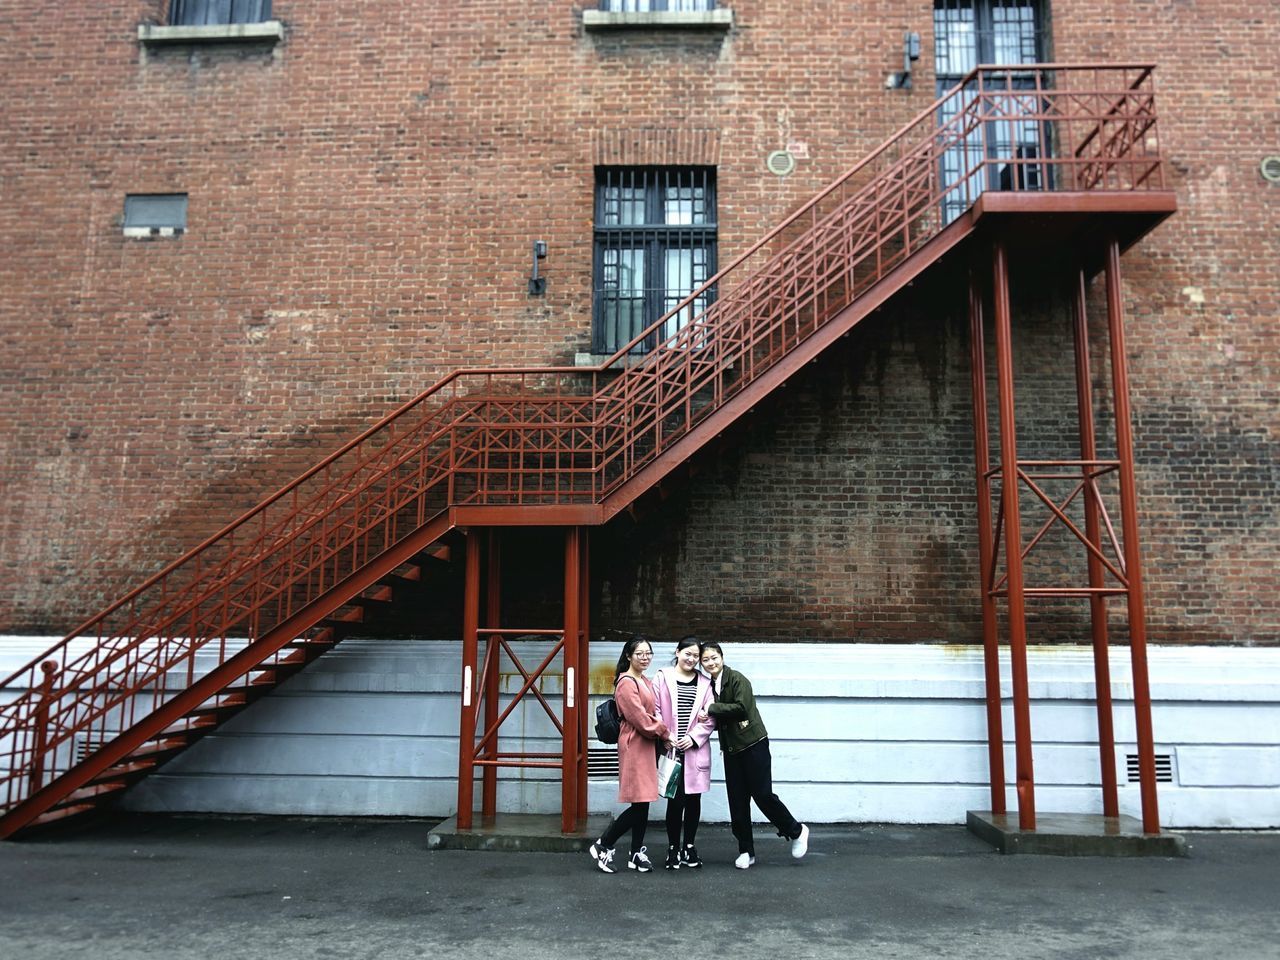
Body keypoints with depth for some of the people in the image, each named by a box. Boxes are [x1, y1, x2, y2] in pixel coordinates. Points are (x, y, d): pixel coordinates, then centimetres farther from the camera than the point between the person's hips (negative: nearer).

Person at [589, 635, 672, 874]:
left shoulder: (645, 681, 15)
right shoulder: (626, 683, -14)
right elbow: (640, 719, -16)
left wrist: (661, 733, 5)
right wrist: (665, 734, -7)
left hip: (647, 745, 9)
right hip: (634, 746, -9)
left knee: (643, 802, 11)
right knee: (639, 803, -7)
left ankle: (637, 854, 19)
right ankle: (602, 846, 6)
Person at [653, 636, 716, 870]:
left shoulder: (704, 683, 8)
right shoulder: (663, 677, 2)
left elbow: (710, 718, 5)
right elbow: (655, 711, -2)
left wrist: (694, 737, -7)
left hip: (695, 751, 3)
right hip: (670, 750, -2)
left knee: (693, 798, 8)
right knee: (675, 799, -2)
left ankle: (689, 846, 22)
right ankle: (673, 848, 13)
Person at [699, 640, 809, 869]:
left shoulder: (737, 679, -12)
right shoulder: (710, 685, 9)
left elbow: (741, 708, -24)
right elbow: (717, 719, 11)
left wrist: (712, 709, -20)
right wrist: (710, 719, -11)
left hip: (753, 744, -6)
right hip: (731, 749, 6)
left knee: (762, 794, -4)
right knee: (737, 802, 6)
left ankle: (796, 831, 19)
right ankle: (746, 851, 18)